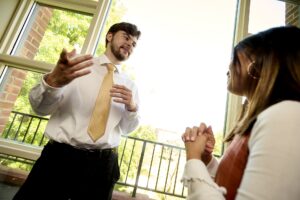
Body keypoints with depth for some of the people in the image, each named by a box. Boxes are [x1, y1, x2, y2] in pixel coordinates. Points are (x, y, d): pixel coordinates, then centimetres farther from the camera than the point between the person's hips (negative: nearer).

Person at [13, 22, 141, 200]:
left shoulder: (130, 85, 10)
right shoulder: (74, 63, 3)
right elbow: (41, 107, -3)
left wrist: (132, 108, -9)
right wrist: (53, 81, -26)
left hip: (103, 165, 3)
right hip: (59, 157, -1)